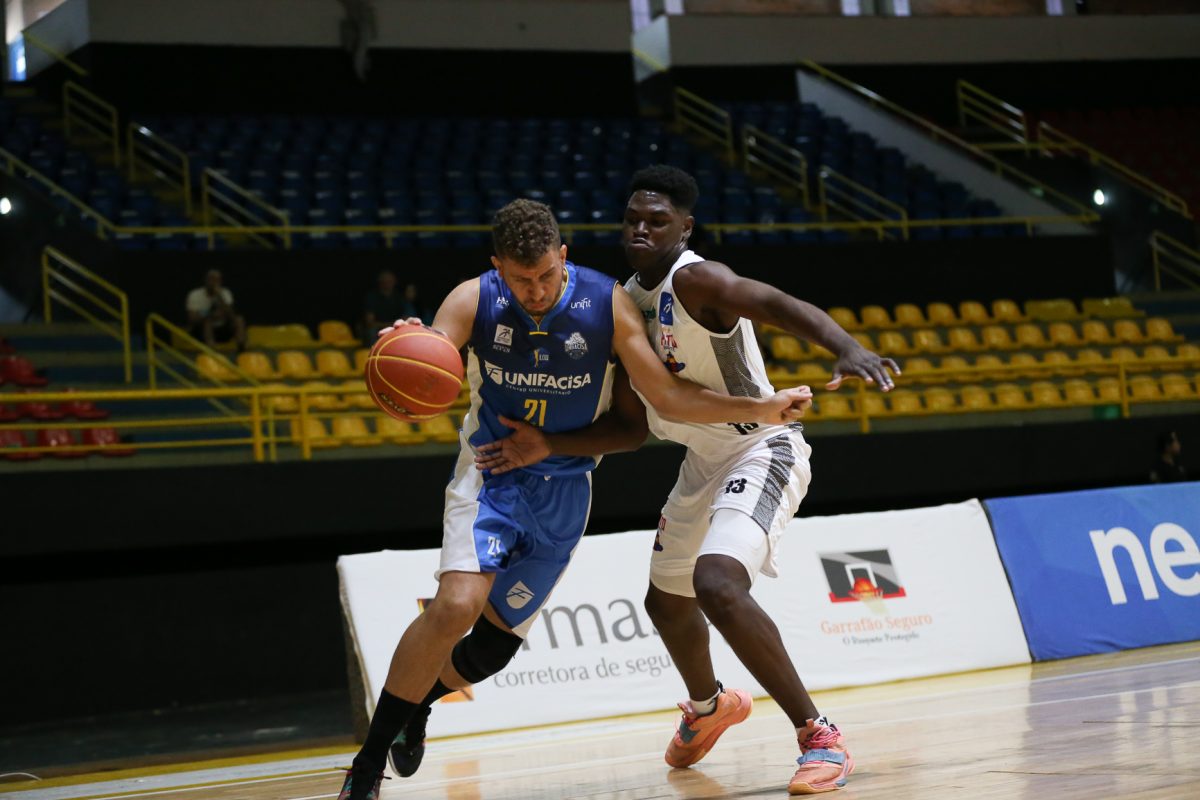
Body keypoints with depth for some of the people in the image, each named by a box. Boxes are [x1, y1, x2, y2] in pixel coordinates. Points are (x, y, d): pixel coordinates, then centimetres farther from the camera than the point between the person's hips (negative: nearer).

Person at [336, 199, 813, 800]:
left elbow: (668, 397, -8)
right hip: (491, 475, -2)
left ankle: (416, 705, 36)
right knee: (456, 606, -25)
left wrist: (759, 410, -18)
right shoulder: (473, 302, -15)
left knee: (494, 644, 2)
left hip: (563, 491, 2)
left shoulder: (606, 303, -13)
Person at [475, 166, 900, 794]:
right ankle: (708, 706, 57)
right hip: (703, 459, 10)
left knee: (717, 585, -31)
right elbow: (634, 425, 7)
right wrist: (549, 446, -4)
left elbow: (781, 305, -41)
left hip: (761, 450, -9)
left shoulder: (695, 280, -22)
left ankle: (819, 737, -19)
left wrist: (848, 349, -60)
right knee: (666, 600, 25)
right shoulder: (627, 301, 3)